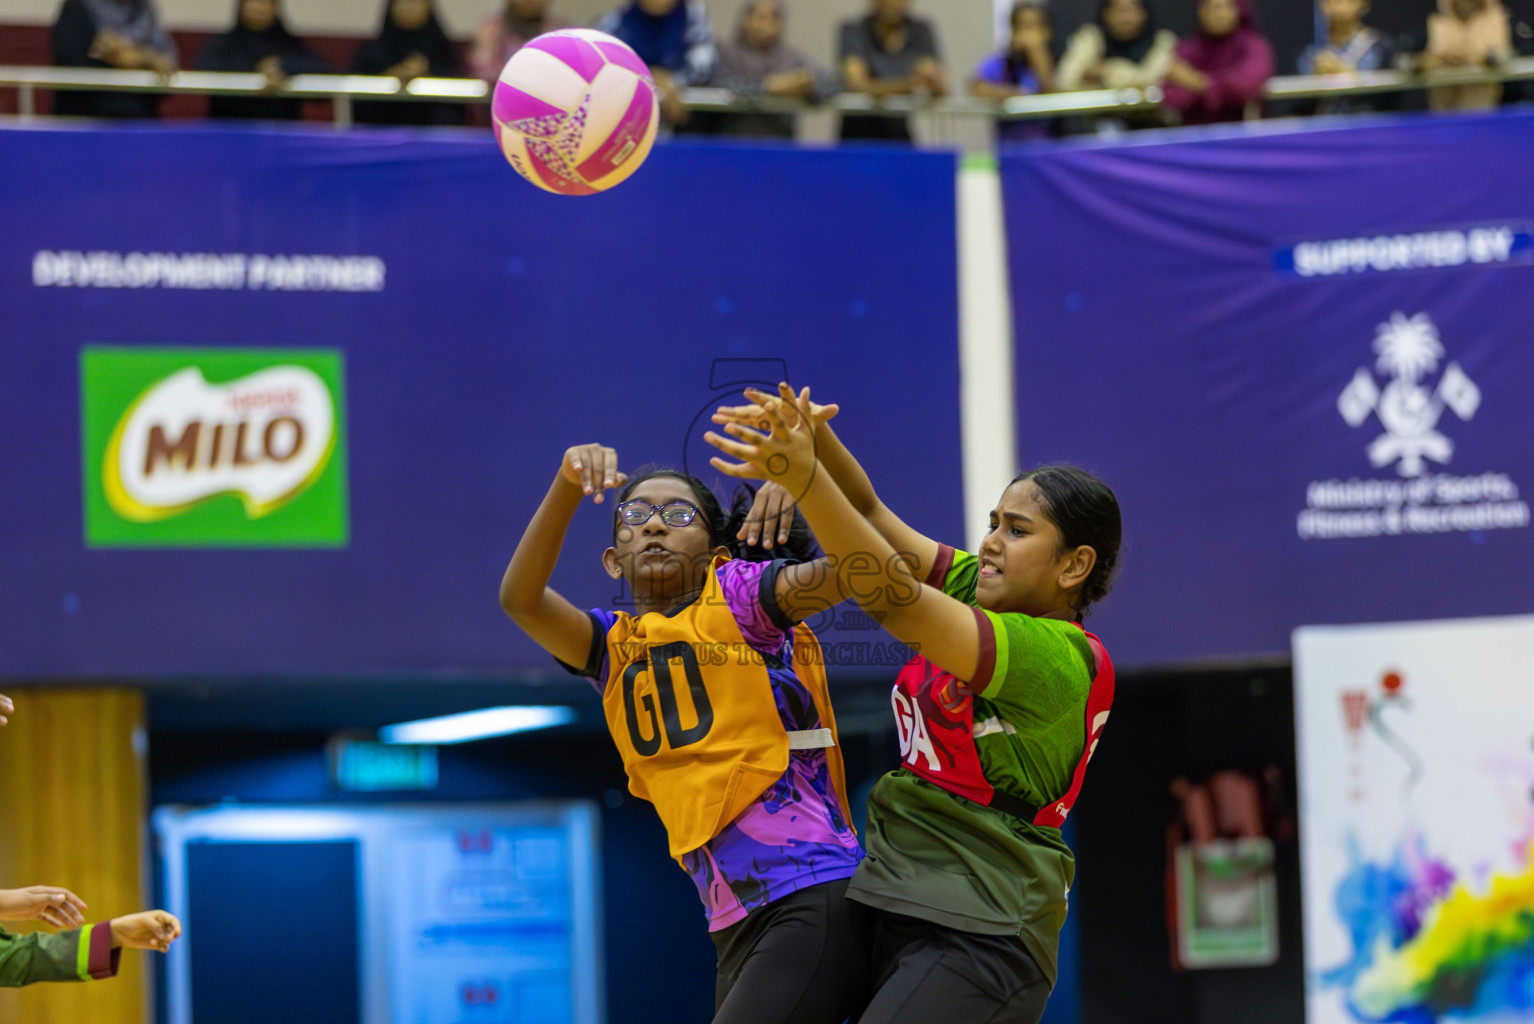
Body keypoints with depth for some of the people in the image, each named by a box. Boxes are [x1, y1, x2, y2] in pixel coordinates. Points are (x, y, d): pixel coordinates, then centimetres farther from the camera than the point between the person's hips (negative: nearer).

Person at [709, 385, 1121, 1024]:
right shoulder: (980, 592, 11)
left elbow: (895, 599, -25)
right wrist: (813, 433, -12)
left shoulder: (1061, 659, -15)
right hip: (893, 911, 9)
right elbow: (868, 511, 8)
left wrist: (802, 479, -32)